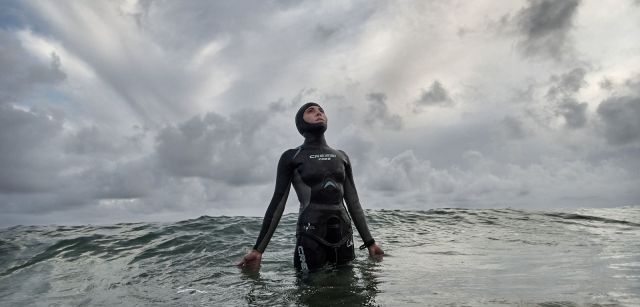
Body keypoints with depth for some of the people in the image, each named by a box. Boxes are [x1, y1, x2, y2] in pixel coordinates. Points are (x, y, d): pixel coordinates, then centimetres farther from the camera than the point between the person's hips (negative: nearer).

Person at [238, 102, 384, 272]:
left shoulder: (341, 156, 14)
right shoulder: (291, 157, 2)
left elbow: (353, 202, 16)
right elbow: (277, 203, 2)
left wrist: (369, 241, 14)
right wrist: (258, 248, -1)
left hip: (344, 235, 4)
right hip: (310, 236, -4)